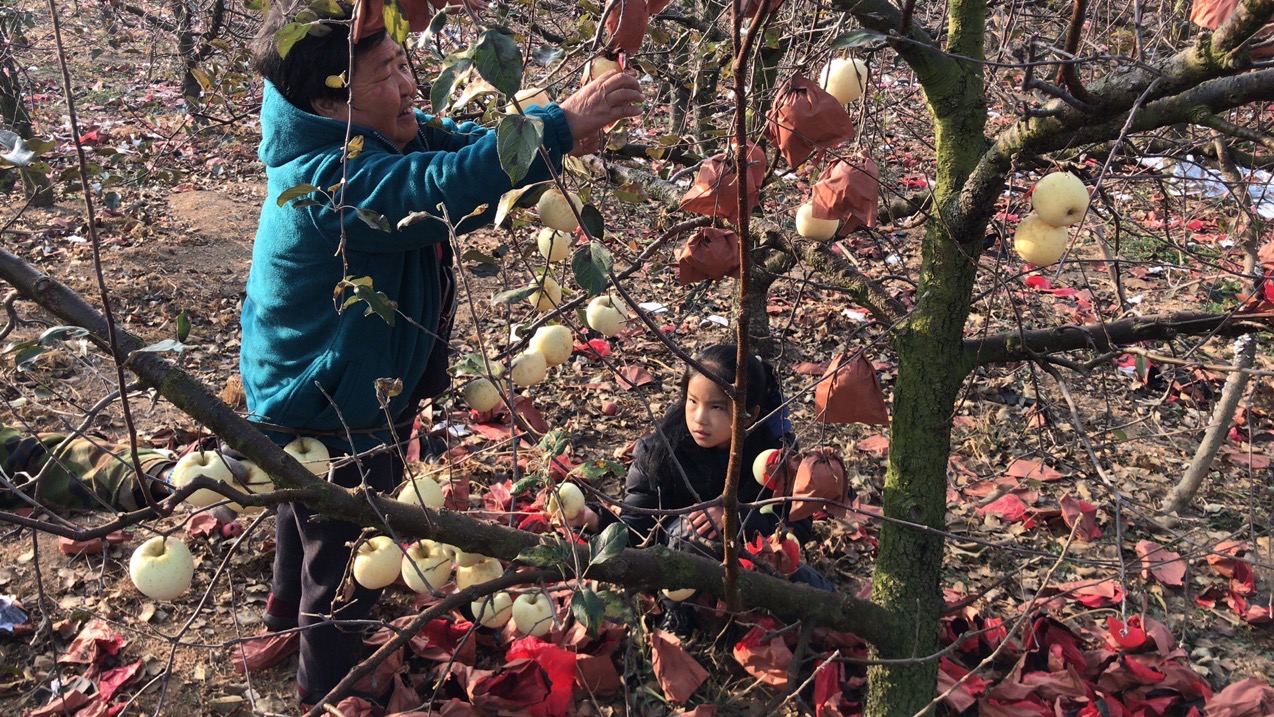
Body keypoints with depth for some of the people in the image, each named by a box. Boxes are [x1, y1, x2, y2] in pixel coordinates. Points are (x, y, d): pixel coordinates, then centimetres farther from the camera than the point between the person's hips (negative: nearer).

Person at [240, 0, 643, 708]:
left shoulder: (370, 138, -6)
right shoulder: (333, 182, -36)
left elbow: (450, 143, -5)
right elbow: (447, 188, -50)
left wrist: (557, 138, -21)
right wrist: (558, 124, -50)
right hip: (330, 421, -10)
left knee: (311, 513, 35)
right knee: (347, 568, 12)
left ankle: (291, 606, 64)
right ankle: (330, 692, 36)